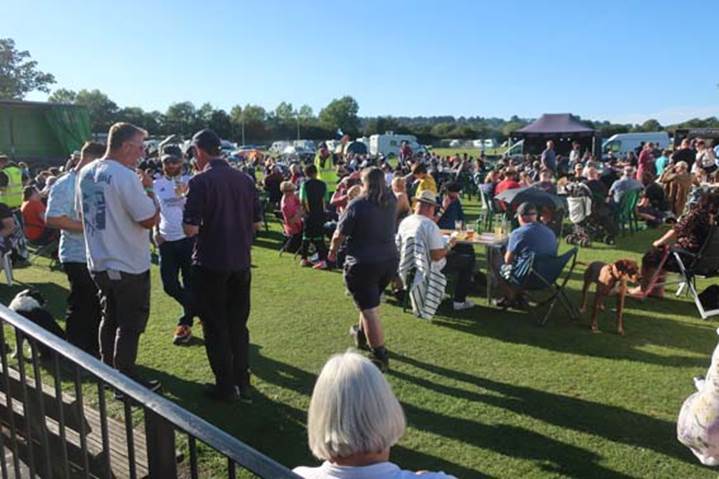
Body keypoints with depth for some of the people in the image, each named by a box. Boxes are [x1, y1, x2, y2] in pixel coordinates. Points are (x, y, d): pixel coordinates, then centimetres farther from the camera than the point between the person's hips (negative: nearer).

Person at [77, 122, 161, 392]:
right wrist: (148, 189, -9)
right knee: (130, 325, 5)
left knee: (110, 318, 22)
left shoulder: (86, 173, 5)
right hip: (128, 267, -8)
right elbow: (150, 219, -22)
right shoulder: (125, 176, -21)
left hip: (98, 263, 8)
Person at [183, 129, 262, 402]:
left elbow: (191, 229, -18)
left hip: (210, 264, -5)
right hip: (240, 263, 5)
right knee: (238, 325, 17)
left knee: (215, 327, 9)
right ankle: (243, 383, 25)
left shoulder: (201, 181, -13)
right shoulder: (245, 180, 2)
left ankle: (226, 386, 18)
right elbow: (257, 224, 7)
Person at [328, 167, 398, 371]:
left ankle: (381, 357, 6)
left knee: (369, 310, 1)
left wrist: (333, 250, 10)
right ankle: (361, 335, 47)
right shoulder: (391, 201, -1)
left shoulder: (357, 205, -16)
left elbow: (339, 235, -10)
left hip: (363, 264, -7)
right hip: (390, 261, 7)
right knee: (371, 302, 26)